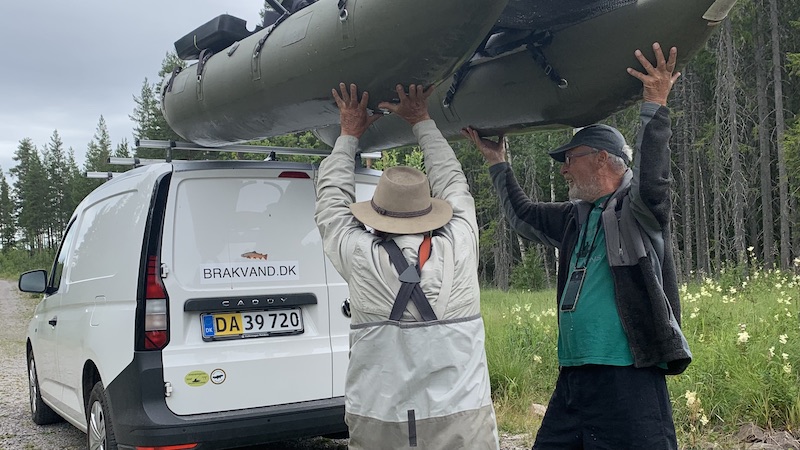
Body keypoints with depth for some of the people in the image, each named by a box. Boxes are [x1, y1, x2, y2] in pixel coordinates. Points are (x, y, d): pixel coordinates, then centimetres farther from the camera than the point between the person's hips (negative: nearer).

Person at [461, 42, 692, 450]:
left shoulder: (637, 209, -3)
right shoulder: (576, 218, 20)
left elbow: (651, 181, -25)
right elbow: (522, 214, 33)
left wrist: (655, 106, -27)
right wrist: (497, 162, 37)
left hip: (628, 380, -8)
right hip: (572, 378, 8)